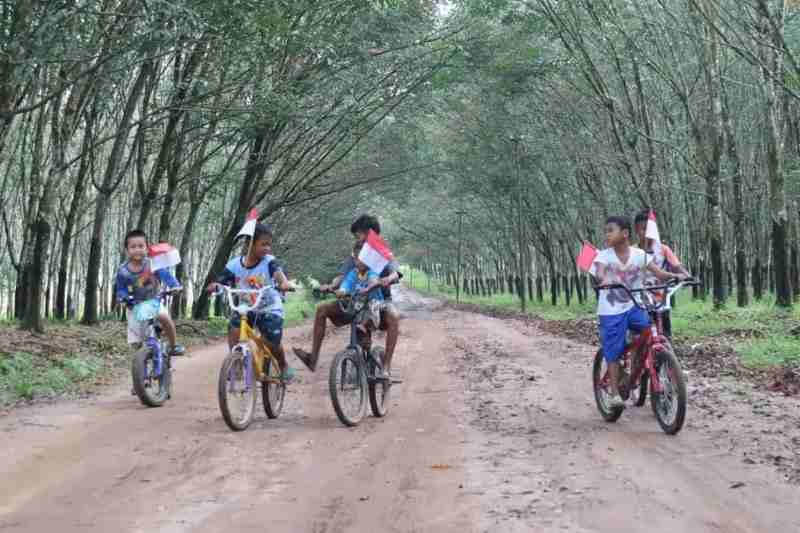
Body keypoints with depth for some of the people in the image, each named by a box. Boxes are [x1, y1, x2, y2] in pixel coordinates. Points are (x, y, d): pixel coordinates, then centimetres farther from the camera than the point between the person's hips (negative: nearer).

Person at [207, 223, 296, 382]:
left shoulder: (269, 261, -14)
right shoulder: (235, 265, -9)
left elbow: (278, 272, -34)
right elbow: (221, 282, -13)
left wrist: (284, 283, -56)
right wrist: (214, 286, -37)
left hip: (270, 309, -2)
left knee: (272, 342, -12)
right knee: (233, 328, -24)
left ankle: (284, 366, 18)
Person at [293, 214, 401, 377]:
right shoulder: (354, 255, 8)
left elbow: (395, 273, -20)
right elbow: (342, 275, -5)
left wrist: (388, 279, -45)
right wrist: (331, 286, -28)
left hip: (380, 299, -4)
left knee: (393, 316, -37)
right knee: (322, 309, -11)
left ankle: (386, 365, -33)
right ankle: (313, 357, -9)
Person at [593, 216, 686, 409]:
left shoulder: (639, 254, -2)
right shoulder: (604, 255, -8)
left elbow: (659, 273, -7)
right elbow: (599, 273, -26)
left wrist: (675, 275, -27)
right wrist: (604, 279, -49)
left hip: (634, 306, 2)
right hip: (611, 311, -2)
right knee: (613, 354, -2)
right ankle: (615, 393, 8)